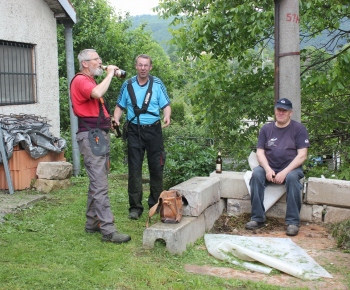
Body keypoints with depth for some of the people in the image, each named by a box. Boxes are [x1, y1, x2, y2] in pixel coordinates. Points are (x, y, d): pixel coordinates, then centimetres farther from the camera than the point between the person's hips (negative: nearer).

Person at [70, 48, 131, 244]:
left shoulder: (90, 80, 23)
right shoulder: (81, 80, -10)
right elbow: (97, 93, -32)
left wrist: (108, 120, 12)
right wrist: (110, 74, -18)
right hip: (91, 135, -10)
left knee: (97, 182, 13)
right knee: (100, 185, -13)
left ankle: (92, 223, 21)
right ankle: (108, 230, -13)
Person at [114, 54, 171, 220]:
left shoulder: (157, 84, 1)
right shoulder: (127, 85, 4)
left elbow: (166, 105, 0)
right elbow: (120, 106, 11)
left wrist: (167, 116, -22)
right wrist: (116, 119, -8)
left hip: (153, 130, 0)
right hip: (134, 131, 0)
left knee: (156, 167, 6)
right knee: (134, 168, -1)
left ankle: (156, 204, 20)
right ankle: (135, 207, 5)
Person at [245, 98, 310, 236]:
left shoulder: (299, 128, 0)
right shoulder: (266, 129, 8)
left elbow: (302, 155, -7)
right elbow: (260, 152, 4)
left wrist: (285, 172, -19)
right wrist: (268, 169, -15)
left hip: (291, 168, -2)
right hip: (269, 168, 2)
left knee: (292, 177, -35)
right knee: (256, 174, -28)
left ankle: (293, 222, -27)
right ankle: (257, 218, -24)